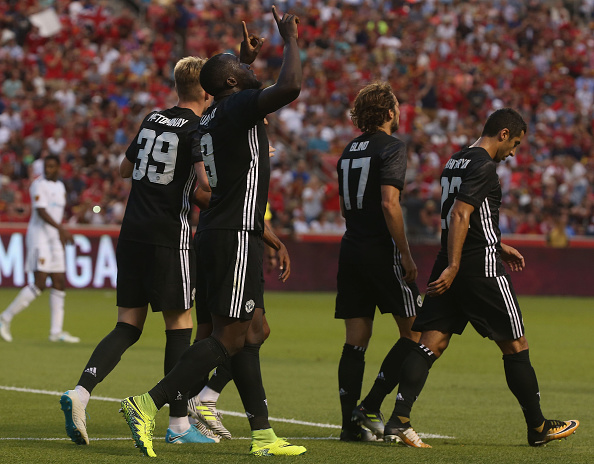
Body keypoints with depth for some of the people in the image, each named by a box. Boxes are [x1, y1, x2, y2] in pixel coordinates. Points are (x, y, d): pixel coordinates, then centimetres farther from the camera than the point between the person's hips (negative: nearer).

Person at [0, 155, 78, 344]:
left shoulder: (60, 186, 16)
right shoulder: (39, 185, -10)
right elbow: (41, 211, -21)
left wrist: (62, 233, 21)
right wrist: (60, 228, -30)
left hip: (54, 238, 8)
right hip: (38, 236, -8)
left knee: (59, 284, 3)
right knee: (39, 284, -15)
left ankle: (56, 331, 5)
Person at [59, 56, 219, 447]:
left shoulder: (152, 120, 13)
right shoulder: (199, 131, -7)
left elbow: (125, 169, 23)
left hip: (132, 234, 6)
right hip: (170, 236, -6)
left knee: (128, 327, 8)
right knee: (180, 325, 3)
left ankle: (81, 392, -12)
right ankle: (179, 424, 5)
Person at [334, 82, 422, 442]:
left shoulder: (350, 150, 15)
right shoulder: (392, 147, -8)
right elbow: (389, 204, -18)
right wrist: (406, 255, -14)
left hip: (351, 250, 7)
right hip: (382, 251, -7)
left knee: (356, 340, 6)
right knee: (414, 332, 3)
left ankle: (351, 423, 2)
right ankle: (370, 408, -5)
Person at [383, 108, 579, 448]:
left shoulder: (457, 162, 18)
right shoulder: (484, 166, -12)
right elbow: (460, 216, -22)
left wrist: (499, 245, 36)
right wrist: (453, 267, -26)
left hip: (452, 270, 9)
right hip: (482, 269, -9)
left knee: (432, 343, 0)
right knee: (515, 344, 3)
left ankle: (399, 420, -14)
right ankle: (539, 428, 12)